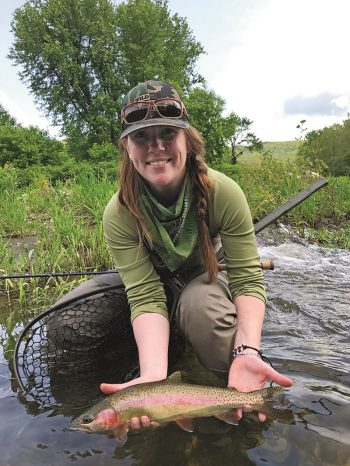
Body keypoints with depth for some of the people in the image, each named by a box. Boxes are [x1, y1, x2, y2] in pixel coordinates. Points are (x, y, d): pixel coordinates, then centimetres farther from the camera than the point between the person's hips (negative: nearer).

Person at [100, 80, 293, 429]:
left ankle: (239, 394, -6)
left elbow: (247, 278, -29)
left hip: (208, 272, -2)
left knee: (199, 303, -37)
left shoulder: (223, 192, -30)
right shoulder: (119, 215, -29)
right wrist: (154, 377, -50)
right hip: (156, 277, 3)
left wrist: (247, 352, -45)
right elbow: (146, 296, -34)